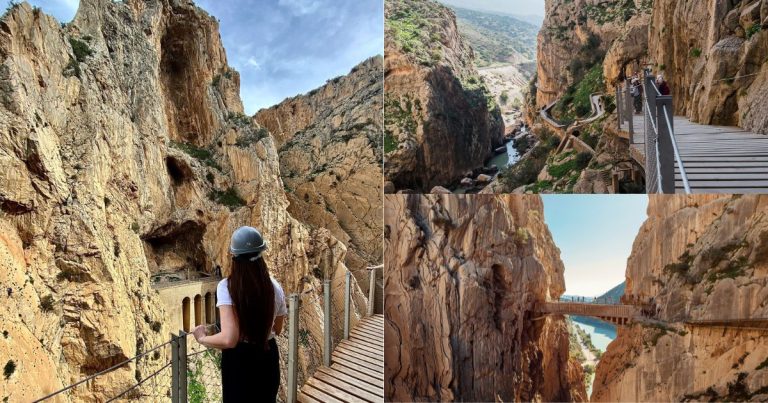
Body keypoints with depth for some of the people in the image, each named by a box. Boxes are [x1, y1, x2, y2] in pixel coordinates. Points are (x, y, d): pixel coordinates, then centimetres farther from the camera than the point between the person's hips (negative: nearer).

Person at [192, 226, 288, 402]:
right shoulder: (274, 287, -8)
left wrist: (202, 338, -11)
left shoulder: (227, 287, -20)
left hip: (239, 361, -3)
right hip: (268, 359, 3)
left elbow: (229, 339, -29)